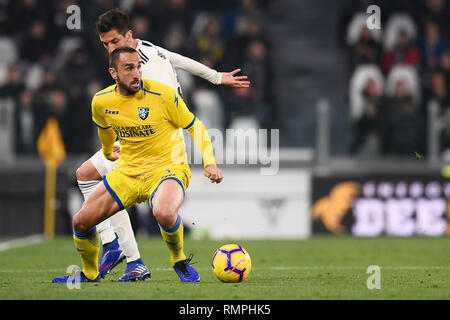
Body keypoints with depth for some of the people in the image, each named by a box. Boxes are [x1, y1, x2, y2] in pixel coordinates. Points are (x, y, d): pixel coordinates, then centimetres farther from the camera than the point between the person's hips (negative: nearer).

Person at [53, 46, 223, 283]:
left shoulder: (163, 95, -17)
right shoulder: (101, 102, -4)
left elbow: (195, 127, -6)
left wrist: (209, 163, -16)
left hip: (167, 168, -5)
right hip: (127, 170, 5)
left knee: (164, 214, -38)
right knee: (81, 221, -6)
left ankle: (179, 260, -6)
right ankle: (89, 274, 22)